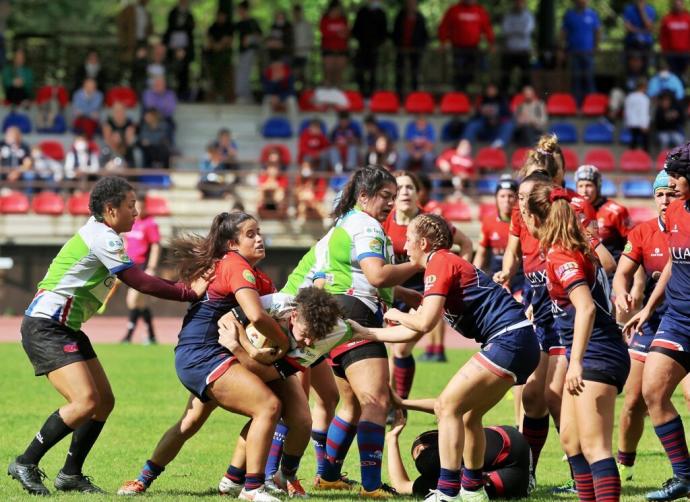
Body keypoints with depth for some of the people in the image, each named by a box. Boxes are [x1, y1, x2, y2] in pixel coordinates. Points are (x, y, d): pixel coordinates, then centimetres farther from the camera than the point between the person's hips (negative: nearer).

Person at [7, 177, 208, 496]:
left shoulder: (99, 234, 15)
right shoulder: (102, 237, -16)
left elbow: (135, 279, 16)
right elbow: (139, 282, -16)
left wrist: (183, 286, 6)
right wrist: (189, 293, -11)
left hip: (64, 328, 11)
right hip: (46, 328, -11)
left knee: (104, 401, 9)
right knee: (86, 400, -21)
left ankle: (70, 474, 17)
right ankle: (25, 464, -11)